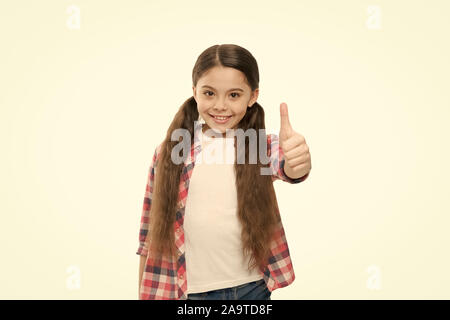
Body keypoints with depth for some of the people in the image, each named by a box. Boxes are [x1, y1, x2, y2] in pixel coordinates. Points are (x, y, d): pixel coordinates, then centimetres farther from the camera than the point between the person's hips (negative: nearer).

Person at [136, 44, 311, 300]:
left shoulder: (263, 147, -6)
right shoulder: (169, 152, -5)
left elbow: (284, 165, -29)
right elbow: (151, 232, 1)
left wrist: (297, 164, -52)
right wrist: (145, 294, 4)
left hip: (253, 288, 1)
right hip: (188, 291, 0)